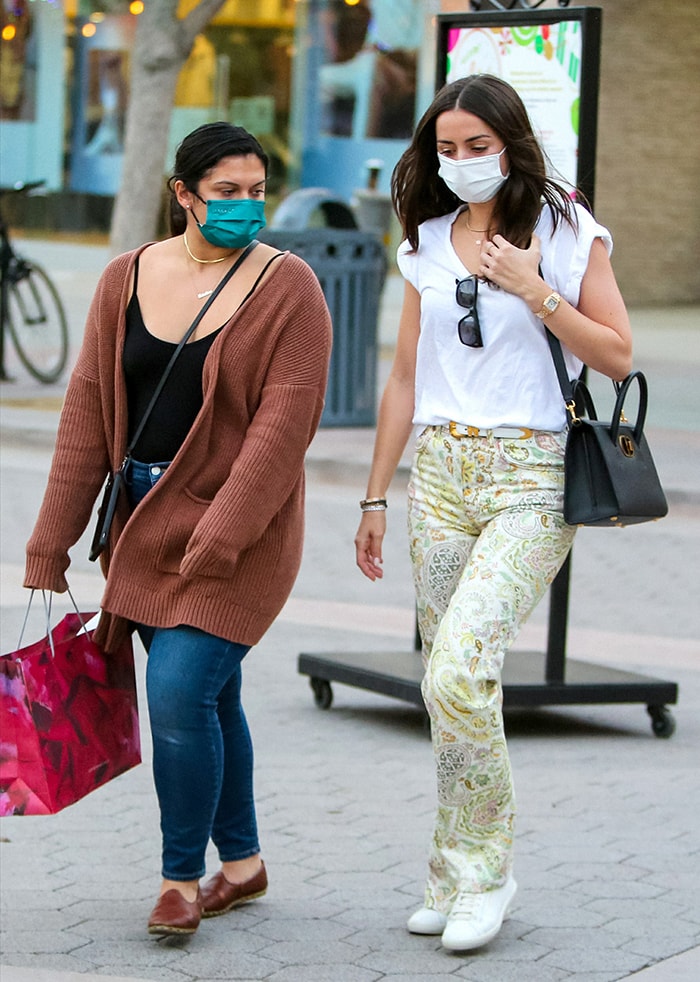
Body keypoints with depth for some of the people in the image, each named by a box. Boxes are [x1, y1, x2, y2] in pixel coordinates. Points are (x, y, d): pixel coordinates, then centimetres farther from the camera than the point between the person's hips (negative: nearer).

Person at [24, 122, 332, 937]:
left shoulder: (287, 288, -8)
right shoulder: (128, 280, 4)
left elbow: (283, 423, -15)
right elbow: (88, 411, 4)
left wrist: (219, 537, -21)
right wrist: (52, 542, 2)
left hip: (239, 528, -5)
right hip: (146, 519, 5)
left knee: (179, 694, -13)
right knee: (208, 697, 14)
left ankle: (181, 878, 4)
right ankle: (242, 862, 30)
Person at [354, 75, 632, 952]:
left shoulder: (565, 231, 1)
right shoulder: (429, 244, 13)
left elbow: (616, 357, -3)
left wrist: (535, 290, -13)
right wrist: (375, 495, 15)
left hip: (531, 476, -5)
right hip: (441, 472, 5)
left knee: (459, 672, -19)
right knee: (449, 685, 5)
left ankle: (479, 870, -4)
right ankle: (455, 877, 16)